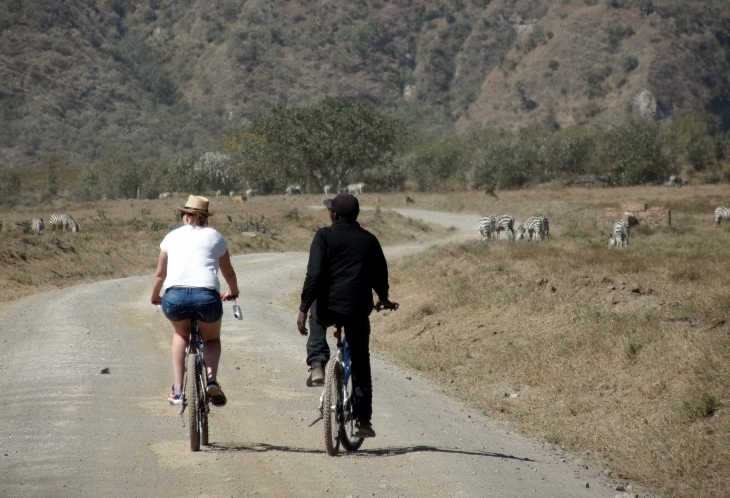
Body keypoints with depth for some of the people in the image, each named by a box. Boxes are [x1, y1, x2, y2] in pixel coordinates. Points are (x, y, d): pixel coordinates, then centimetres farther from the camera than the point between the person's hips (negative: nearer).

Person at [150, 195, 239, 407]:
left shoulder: (172, 236, 21)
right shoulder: (215, 236, 20)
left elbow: (160, 274, 28)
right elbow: (228, 272, 29)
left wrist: (154, 297, 46)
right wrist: (233, 292, 49)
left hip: (174, 296, 1)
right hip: (206, 296, -1)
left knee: (181, 334, 31)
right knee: (212, 339, 27)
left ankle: (177, 389, 19)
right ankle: (212, 379, -1)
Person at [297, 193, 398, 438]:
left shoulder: (325, 236, -2)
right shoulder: (370, 240, 11)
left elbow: (314, 275, -12)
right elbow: (380, 276, 21)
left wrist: (303, 309, -10)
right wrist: (383, 298, 41)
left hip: (329, 307, -2)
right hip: (359, 310, 2)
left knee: (317, 318, 36)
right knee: (360, 363, 15)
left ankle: (317, 366, 17)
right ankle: (363, 420, 13)